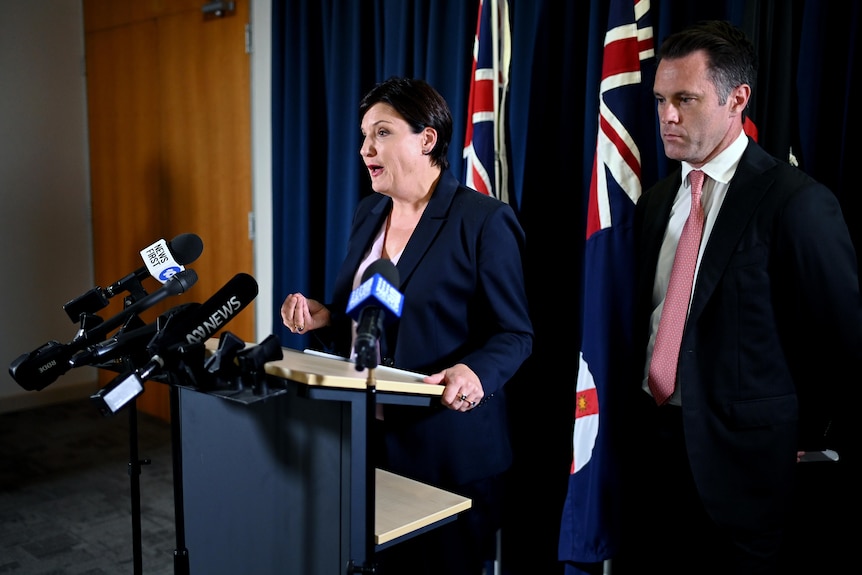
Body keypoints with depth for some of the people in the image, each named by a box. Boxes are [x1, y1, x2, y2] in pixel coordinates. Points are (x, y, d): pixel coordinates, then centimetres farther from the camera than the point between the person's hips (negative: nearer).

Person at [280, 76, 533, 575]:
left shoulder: (485, 220, -12)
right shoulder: (368, 213, 10)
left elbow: (514, 334, -11)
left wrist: (475, 373, -30)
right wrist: (325, 317, -3)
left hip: (447, 449, -6)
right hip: (367, 439, 6)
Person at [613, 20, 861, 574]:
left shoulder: (799, 201, -12)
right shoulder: (655, 201, 8)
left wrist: (802, 439, 0)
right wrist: (638, 415, 6)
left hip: (739, 459, -5)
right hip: (650, 439, 6)